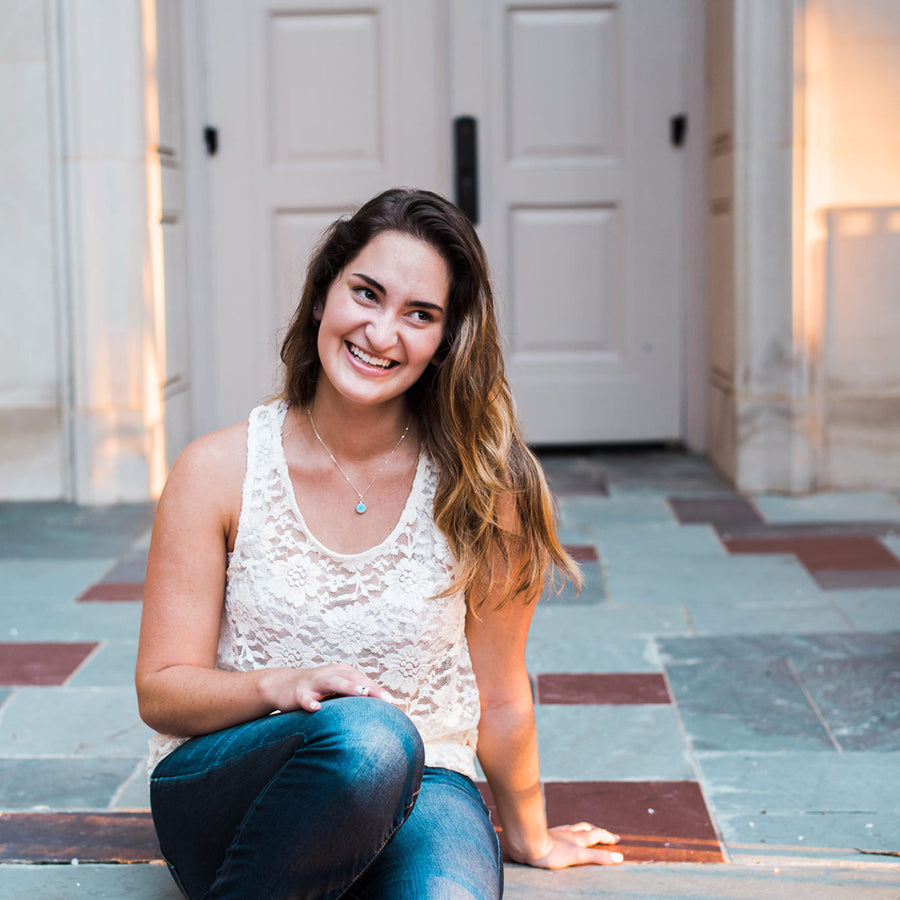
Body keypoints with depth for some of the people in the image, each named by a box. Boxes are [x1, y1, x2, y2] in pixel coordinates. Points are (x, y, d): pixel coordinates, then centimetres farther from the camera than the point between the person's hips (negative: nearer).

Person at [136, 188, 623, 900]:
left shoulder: (478, 489, -4)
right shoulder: (218, 471, -5)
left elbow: (501, 697, 7)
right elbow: (162, 691, -2)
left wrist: (530, 837, 18)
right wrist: (279, 686, -21)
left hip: (417, 793, 0)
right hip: (224, 784, 0)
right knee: (365, 734, -36)